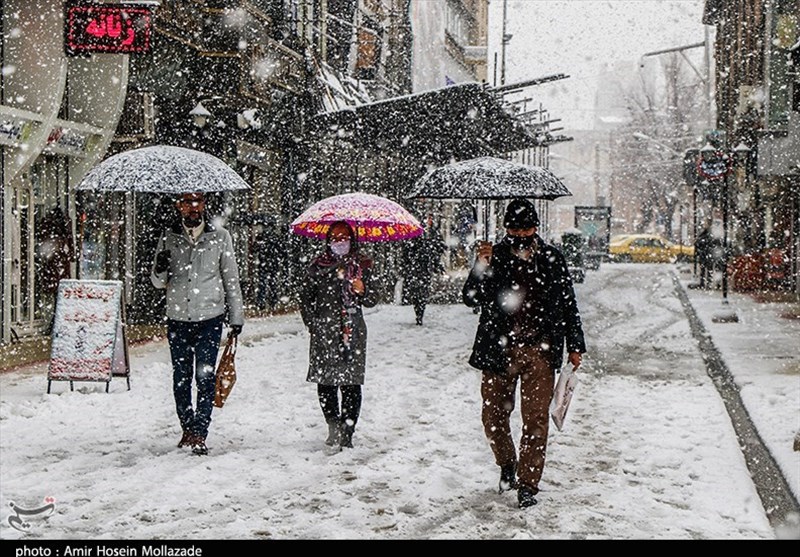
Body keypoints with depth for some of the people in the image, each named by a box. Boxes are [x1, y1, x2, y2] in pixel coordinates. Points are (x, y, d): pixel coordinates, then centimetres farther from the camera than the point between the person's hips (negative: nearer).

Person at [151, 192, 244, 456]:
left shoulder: (220, 237, 4)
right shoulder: (169, 239, 7)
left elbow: (231, 279, 9)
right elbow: (158, 283, 10)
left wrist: (236, 316, 7)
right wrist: (160, 270, -14)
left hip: (210, 317, -2)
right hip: (178, 317, 2)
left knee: (205, 376, -7)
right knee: (181, 377, 8)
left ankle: (199, 434, -4)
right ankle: (187, 428, 21)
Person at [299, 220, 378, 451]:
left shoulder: (362, 265, 9)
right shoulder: (318, 265, 7)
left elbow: (372, 301, 10)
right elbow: (305, 298, 12)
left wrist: (363, 291, -11)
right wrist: (312, 324, 2)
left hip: (353, 333, 0)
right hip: (324, 333, 0)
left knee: (351, 385, -3)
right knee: (325, 383, 0)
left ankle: (346, 432, 3)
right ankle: (334, 428, 10)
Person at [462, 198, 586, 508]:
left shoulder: (552, 259, 7)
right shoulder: (494, 256, 3)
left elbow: (568, 305, 15)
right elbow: (470, 299, -4)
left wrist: (575, 346, 15)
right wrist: (481, 268, -19)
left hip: (539, 351, 0)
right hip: (498, 351, 1)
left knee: (535, 419, -4)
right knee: (493, 416, 8)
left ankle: (528, 483, 6)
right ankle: (507, 464, 34)